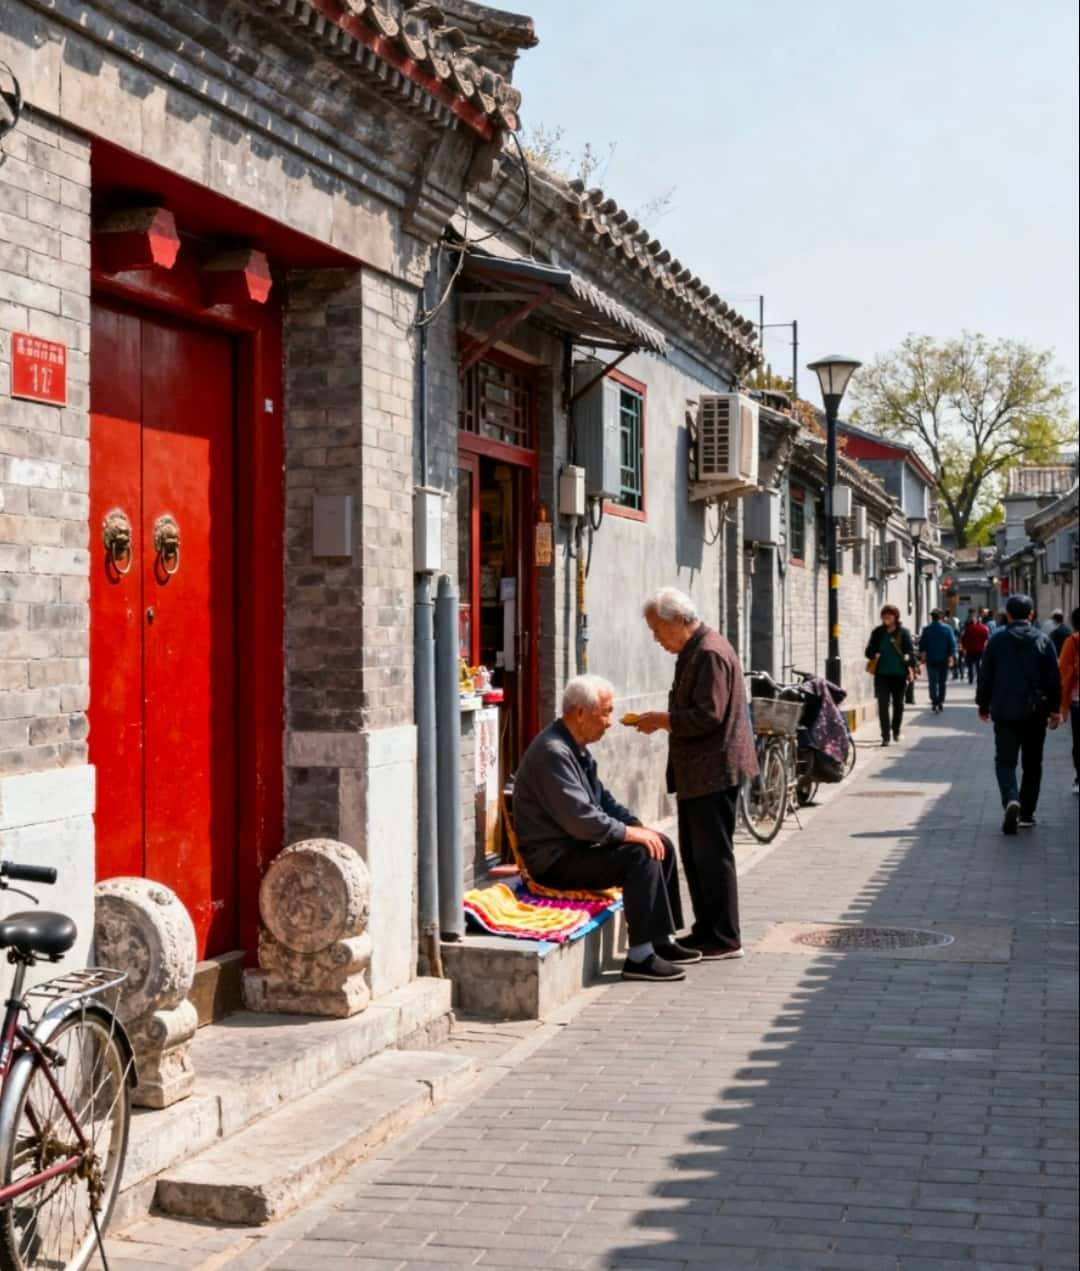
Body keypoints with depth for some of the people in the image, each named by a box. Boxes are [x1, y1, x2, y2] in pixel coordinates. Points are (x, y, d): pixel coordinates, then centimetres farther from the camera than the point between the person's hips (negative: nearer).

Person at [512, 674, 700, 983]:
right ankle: (640, 957, -20)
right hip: (554, 858, -11)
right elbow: (580, 819, -27)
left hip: (577, 843, 11)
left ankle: (662, 940, 15)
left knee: (661, 846, 8)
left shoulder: (576, 747, 11)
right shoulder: (553, 752, -22)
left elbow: (602, 798, 20)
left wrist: (637, 825, 4)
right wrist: (629, 832, -18)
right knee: (641, 857, -24)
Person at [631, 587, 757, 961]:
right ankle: (706, 931, 23)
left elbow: (708, 716, -24)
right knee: (695, 855, 15)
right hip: (697, 771, 11)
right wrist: (662, 720, 8)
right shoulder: (694, 651, 15)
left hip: (714, 771, -11)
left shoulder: (709, 653, -17)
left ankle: (724, 940, 3)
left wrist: (662, 720, -15)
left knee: (713, 855, -4)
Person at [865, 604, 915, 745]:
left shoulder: (903, 632, 0)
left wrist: (910, 669, -16)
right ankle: (885, 736, -4)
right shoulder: (878, 632, 6)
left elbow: (910, 651, -2)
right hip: (882, 674, 1)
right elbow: (869, 650, 9)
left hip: (899, 674, 0)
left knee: (898, 704, 12)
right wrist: (874, 655, -13)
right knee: (883, 704, -7)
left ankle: (896, 731, 33)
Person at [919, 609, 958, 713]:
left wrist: (921, 657, 8)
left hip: (931, 660, -1)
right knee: (942, 682, 13)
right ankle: (940, 702, 16)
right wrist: (952, 657, 2)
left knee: (932, 682, 0)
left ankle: (934, 702, -14)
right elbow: (952, 644, -3)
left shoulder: (926, 629, -3)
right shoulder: (947, 628, -2)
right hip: (943, 660, 1)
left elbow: (922, 645, 0)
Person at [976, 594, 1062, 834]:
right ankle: (1027, 813, 16)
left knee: (1005, 760, 2)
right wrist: (1054, 708, 6)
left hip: (1004, 712, -1)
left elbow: (985, 675, 0)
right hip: (1035, 712, 1)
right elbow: (1054, 678, 0)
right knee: (1032, 764, 13)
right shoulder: (1043, 641, 0)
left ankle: (1011, 800, -24)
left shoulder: (997, 640, -2)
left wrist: (983, 705, 11)